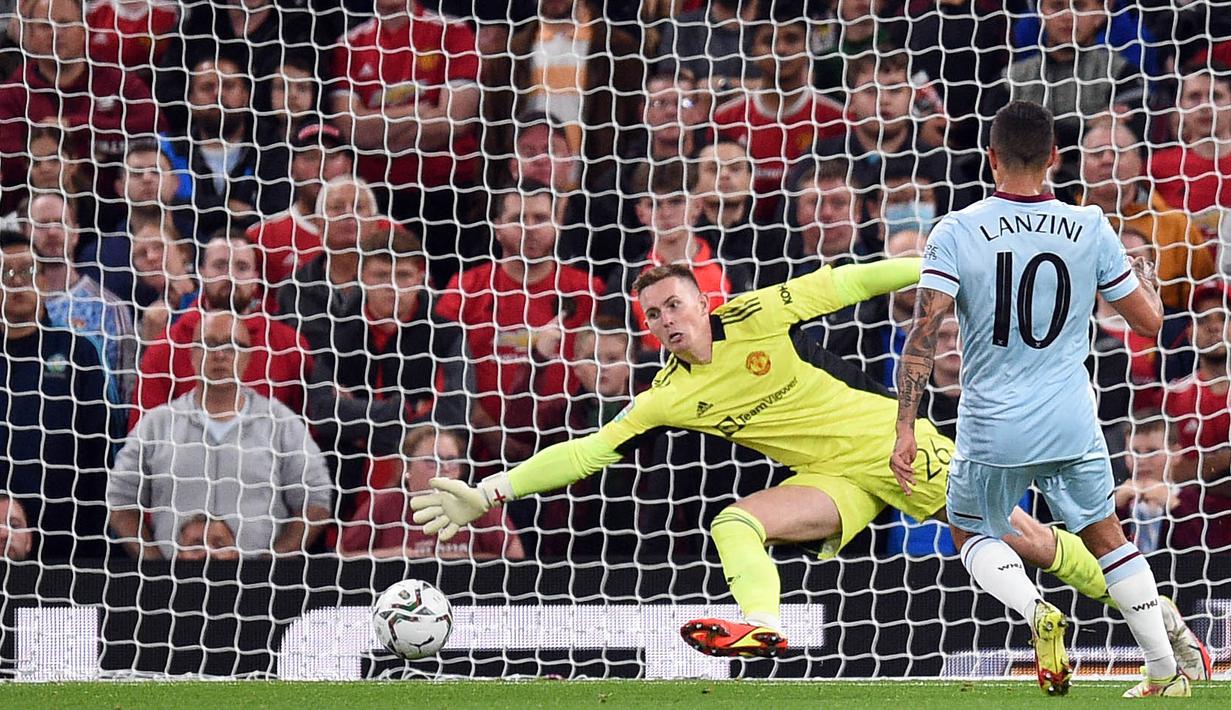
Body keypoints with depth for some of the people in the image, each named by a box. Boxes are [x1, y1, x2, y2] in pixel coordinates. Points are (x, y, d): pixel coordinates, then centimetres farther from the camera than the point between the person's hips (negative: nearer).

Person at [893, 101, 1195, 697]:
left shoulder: (956, 233, -9)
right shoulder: (1090, 229, -4)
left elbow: (922, 334, -16)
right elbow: (1148, 320, 5)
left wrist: (905, 431, -13)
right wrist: (1144, 276, 27)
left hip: (991, 433, -2)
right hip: (1072, 426, 2)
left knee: (972, 536, 20)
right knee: (1107, 536, 19)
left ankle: (1036, 610, -8)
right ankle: (1165, 673, 16)